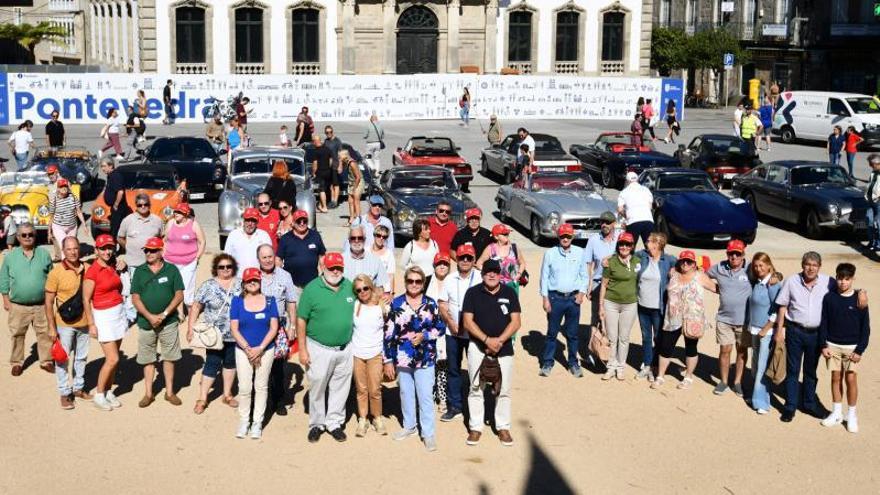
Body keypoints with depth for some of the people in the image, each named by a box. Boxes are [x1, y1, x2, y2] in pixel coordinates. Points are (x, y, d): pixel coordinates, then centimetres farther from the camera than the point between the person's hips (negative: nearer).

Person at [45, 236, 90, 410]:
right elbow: (49, 302, -8)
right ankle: (65, 393, 15)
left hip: (84, 322, 4)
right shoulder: (56, 272, -12)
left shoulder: (87, 269, -3)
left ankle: (78, 388, 31)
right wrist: (51, 327, -11)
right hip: (65, 324, -4)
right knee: (63, 359, 3)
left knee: (81, 357, 16)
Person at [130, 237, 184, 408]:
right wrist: (150, 317, -14)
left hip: (168, 322, -1)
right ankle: (148, 393, 17)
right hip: (146, 322, 1)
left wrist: (164, 314, -14)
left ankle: (170, 392, 17)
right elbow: (135, 298, -1)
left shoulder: (171, 270, -1)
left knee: (169, 357, 6)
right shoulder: (139, 272, 3)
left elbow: (179, 295, -4)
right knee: (148, 359, 8)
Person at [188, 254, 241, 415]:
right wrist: (190, 328, -10)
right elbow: (196, 307, -3)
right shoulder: (208, 286, -5)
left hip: (235, 334, 3)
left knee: (230, 363, 13)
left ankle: (227, 394, 27)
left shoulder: (240, 285, 2)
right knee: (212, 364, -1)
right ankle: (202, 399, 6)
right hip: (215, 335, -3)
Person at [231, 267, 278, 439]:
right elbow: (234, 328, -5)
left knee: (261, 386, 7)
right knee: (244, 387, 0)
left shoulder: (269, 300, -1)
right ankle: (244, 420, 16)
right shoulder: (237, 301, -1)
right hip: (243, 350, 0)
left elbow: (274, 327, -5)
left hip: (265, 350, 0)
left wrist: (260, 348, -14)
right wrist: (248, 349, -14)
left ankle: (257, 422, 17)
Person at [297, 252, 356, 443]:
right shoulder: (312, 289, -8)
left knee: (340, 388, 10)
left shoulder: (349, 287, 4)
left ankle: (334, 422, 24)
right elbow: (301, 320, -7)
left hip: (345, 349, 3)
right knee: (317, 388, 6)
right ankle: (316, 424, 22)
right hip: (319, 349, -3)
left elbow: (356, 312, 15)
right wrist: (302, 349, -10)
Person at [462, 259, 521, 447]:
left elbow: (515, 322, -3)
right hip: (478, 347, -1)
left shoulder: (509, 293, 2)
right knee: (476, 388, 3)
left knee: (504, 389, 4)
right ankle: (475, 427, 13)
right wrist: (487, 340, -16)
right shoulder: (473, 293, -1)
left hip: (504, 348, 1)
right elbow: (467, 321, -6)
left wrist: (499, 341, -15)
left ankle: (503, 427, 16)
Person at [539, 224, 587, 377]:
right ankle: (547, 362, 13)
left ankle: (573, 363, 19)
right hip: (555, 297, -1)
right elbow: (544, 276, 1)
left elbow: (584, 275, 9)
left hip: (574, 298, 1)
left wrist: (581, 292, -3)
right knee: (552, 332, 4)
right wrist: (545, 298, -4)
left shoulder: (579, 252, 3)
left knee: (572, 334, 8)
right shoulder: (550, 253, -2)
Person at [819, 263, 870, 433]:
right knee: (836, 378, 8)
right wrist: (823, 345, -3)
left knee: (851, 379, -2)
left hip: (852, 347, -2)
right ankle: (836, 413, 20)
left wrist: (860, 350, -8)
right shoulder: (829, 297, -1)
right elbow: (823, 323, 3)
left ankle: (851, 415, 11)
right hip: (832, 345, 2)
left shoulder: (859, 299, -6)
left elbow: (865, 327, -3)